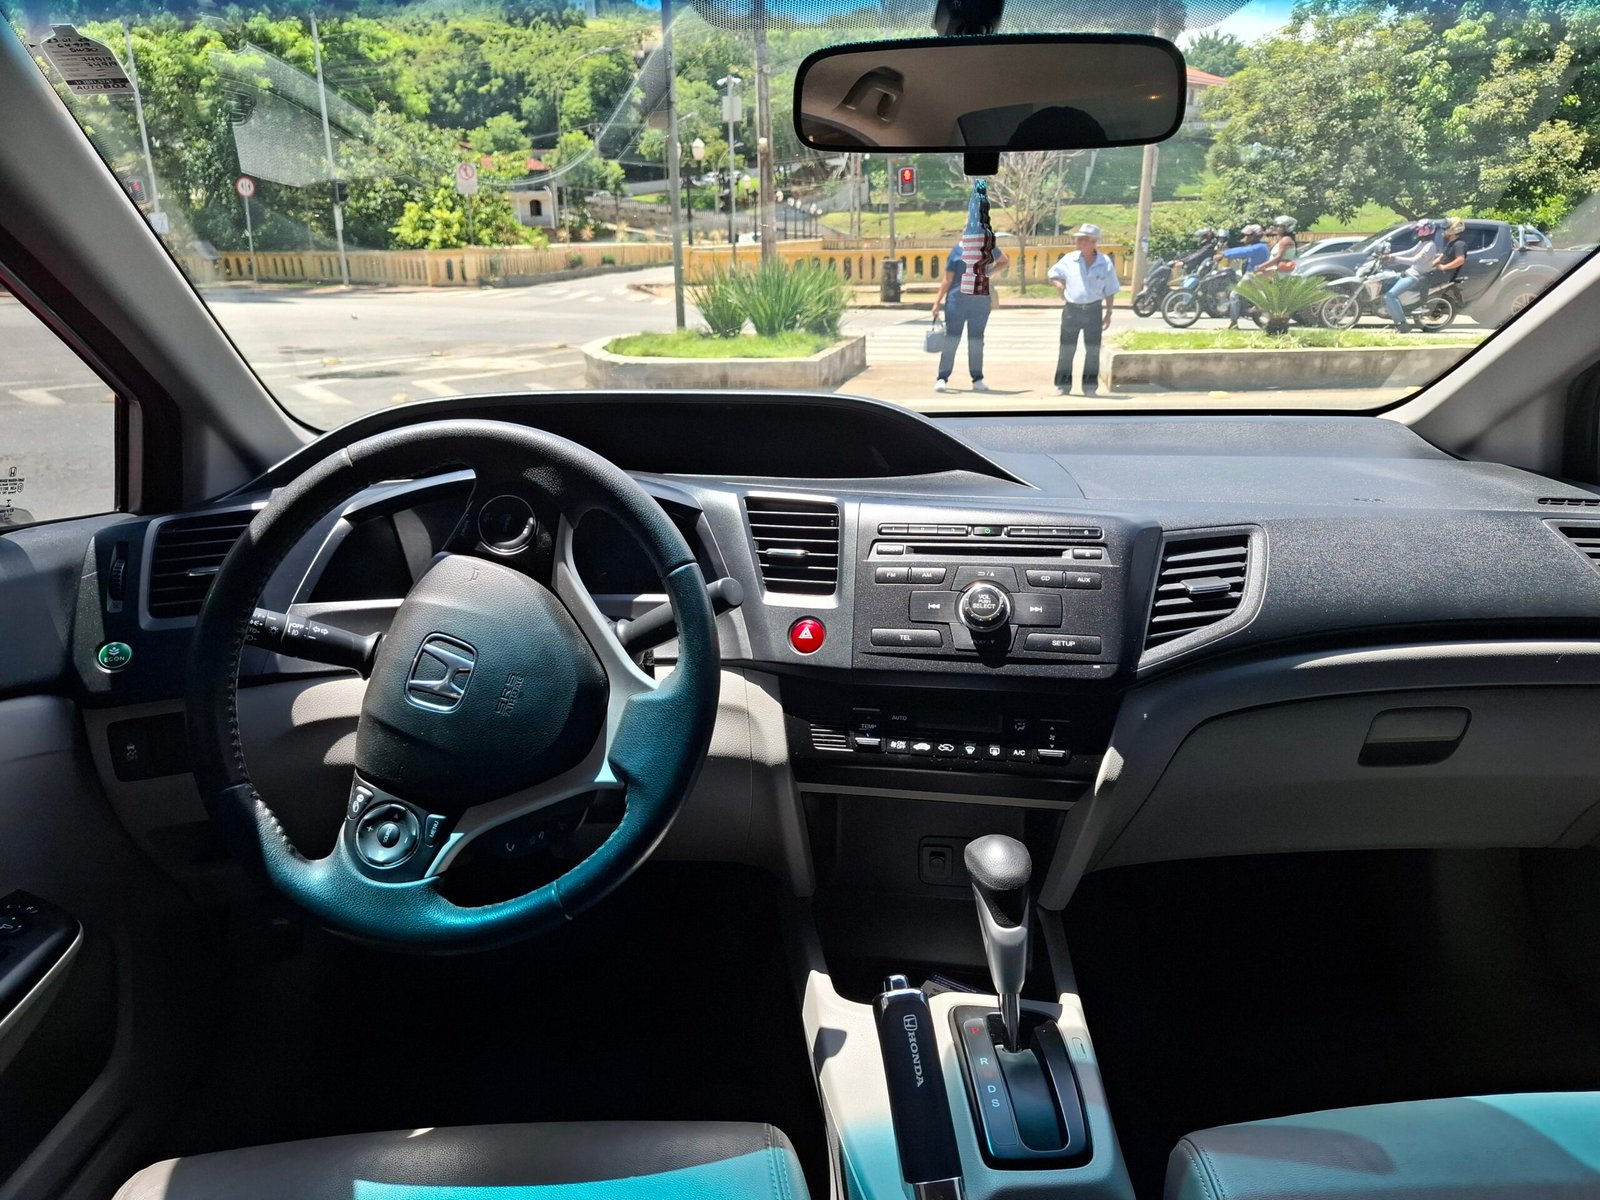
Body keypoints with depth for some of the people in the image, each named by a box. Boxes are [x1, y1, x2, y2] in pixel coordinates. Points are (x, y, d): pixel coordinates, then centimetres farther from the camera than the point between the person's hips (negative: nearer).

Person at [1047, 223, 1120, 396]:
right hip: (1072, 309, 0)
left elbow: (1110, 291, 4)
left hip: (1094, 310, 0)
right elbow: (1052, 275, 13)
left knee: (1093, 349, 5)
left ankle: (1090, 386, 13)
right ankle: (1063, 385, 13)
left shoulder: (1105, 263, -2)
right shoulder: (1069, 259, -2)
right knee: (1066, 349, 3)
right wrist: (1063, 295, 4)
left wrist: (1108, 313, 2)